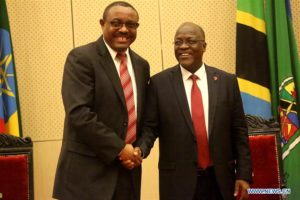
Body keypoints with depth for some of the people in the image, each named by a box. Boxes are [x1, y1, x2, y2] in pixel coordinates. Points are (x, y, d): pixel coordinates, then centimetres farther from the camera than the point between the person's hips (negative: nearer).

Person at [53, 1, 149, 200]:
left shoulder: (141, 65, 12)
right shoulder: (81, 58, -8)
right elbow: (79, 113, -18)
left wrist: (138, 149, -1)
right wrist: (119, 149, -16)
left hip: (128, 167, 6)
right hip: (88, 170, -6)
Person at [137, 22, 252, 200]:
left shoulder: (227, 81, 2)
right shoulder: (159, 83, -1)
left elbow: (239, 131, 3)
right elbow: (150, 127, -1)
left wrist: (244, 175, -1)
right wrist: (140, 149, -21)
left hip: (220, 180, 2)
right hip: (178, 181, -1)